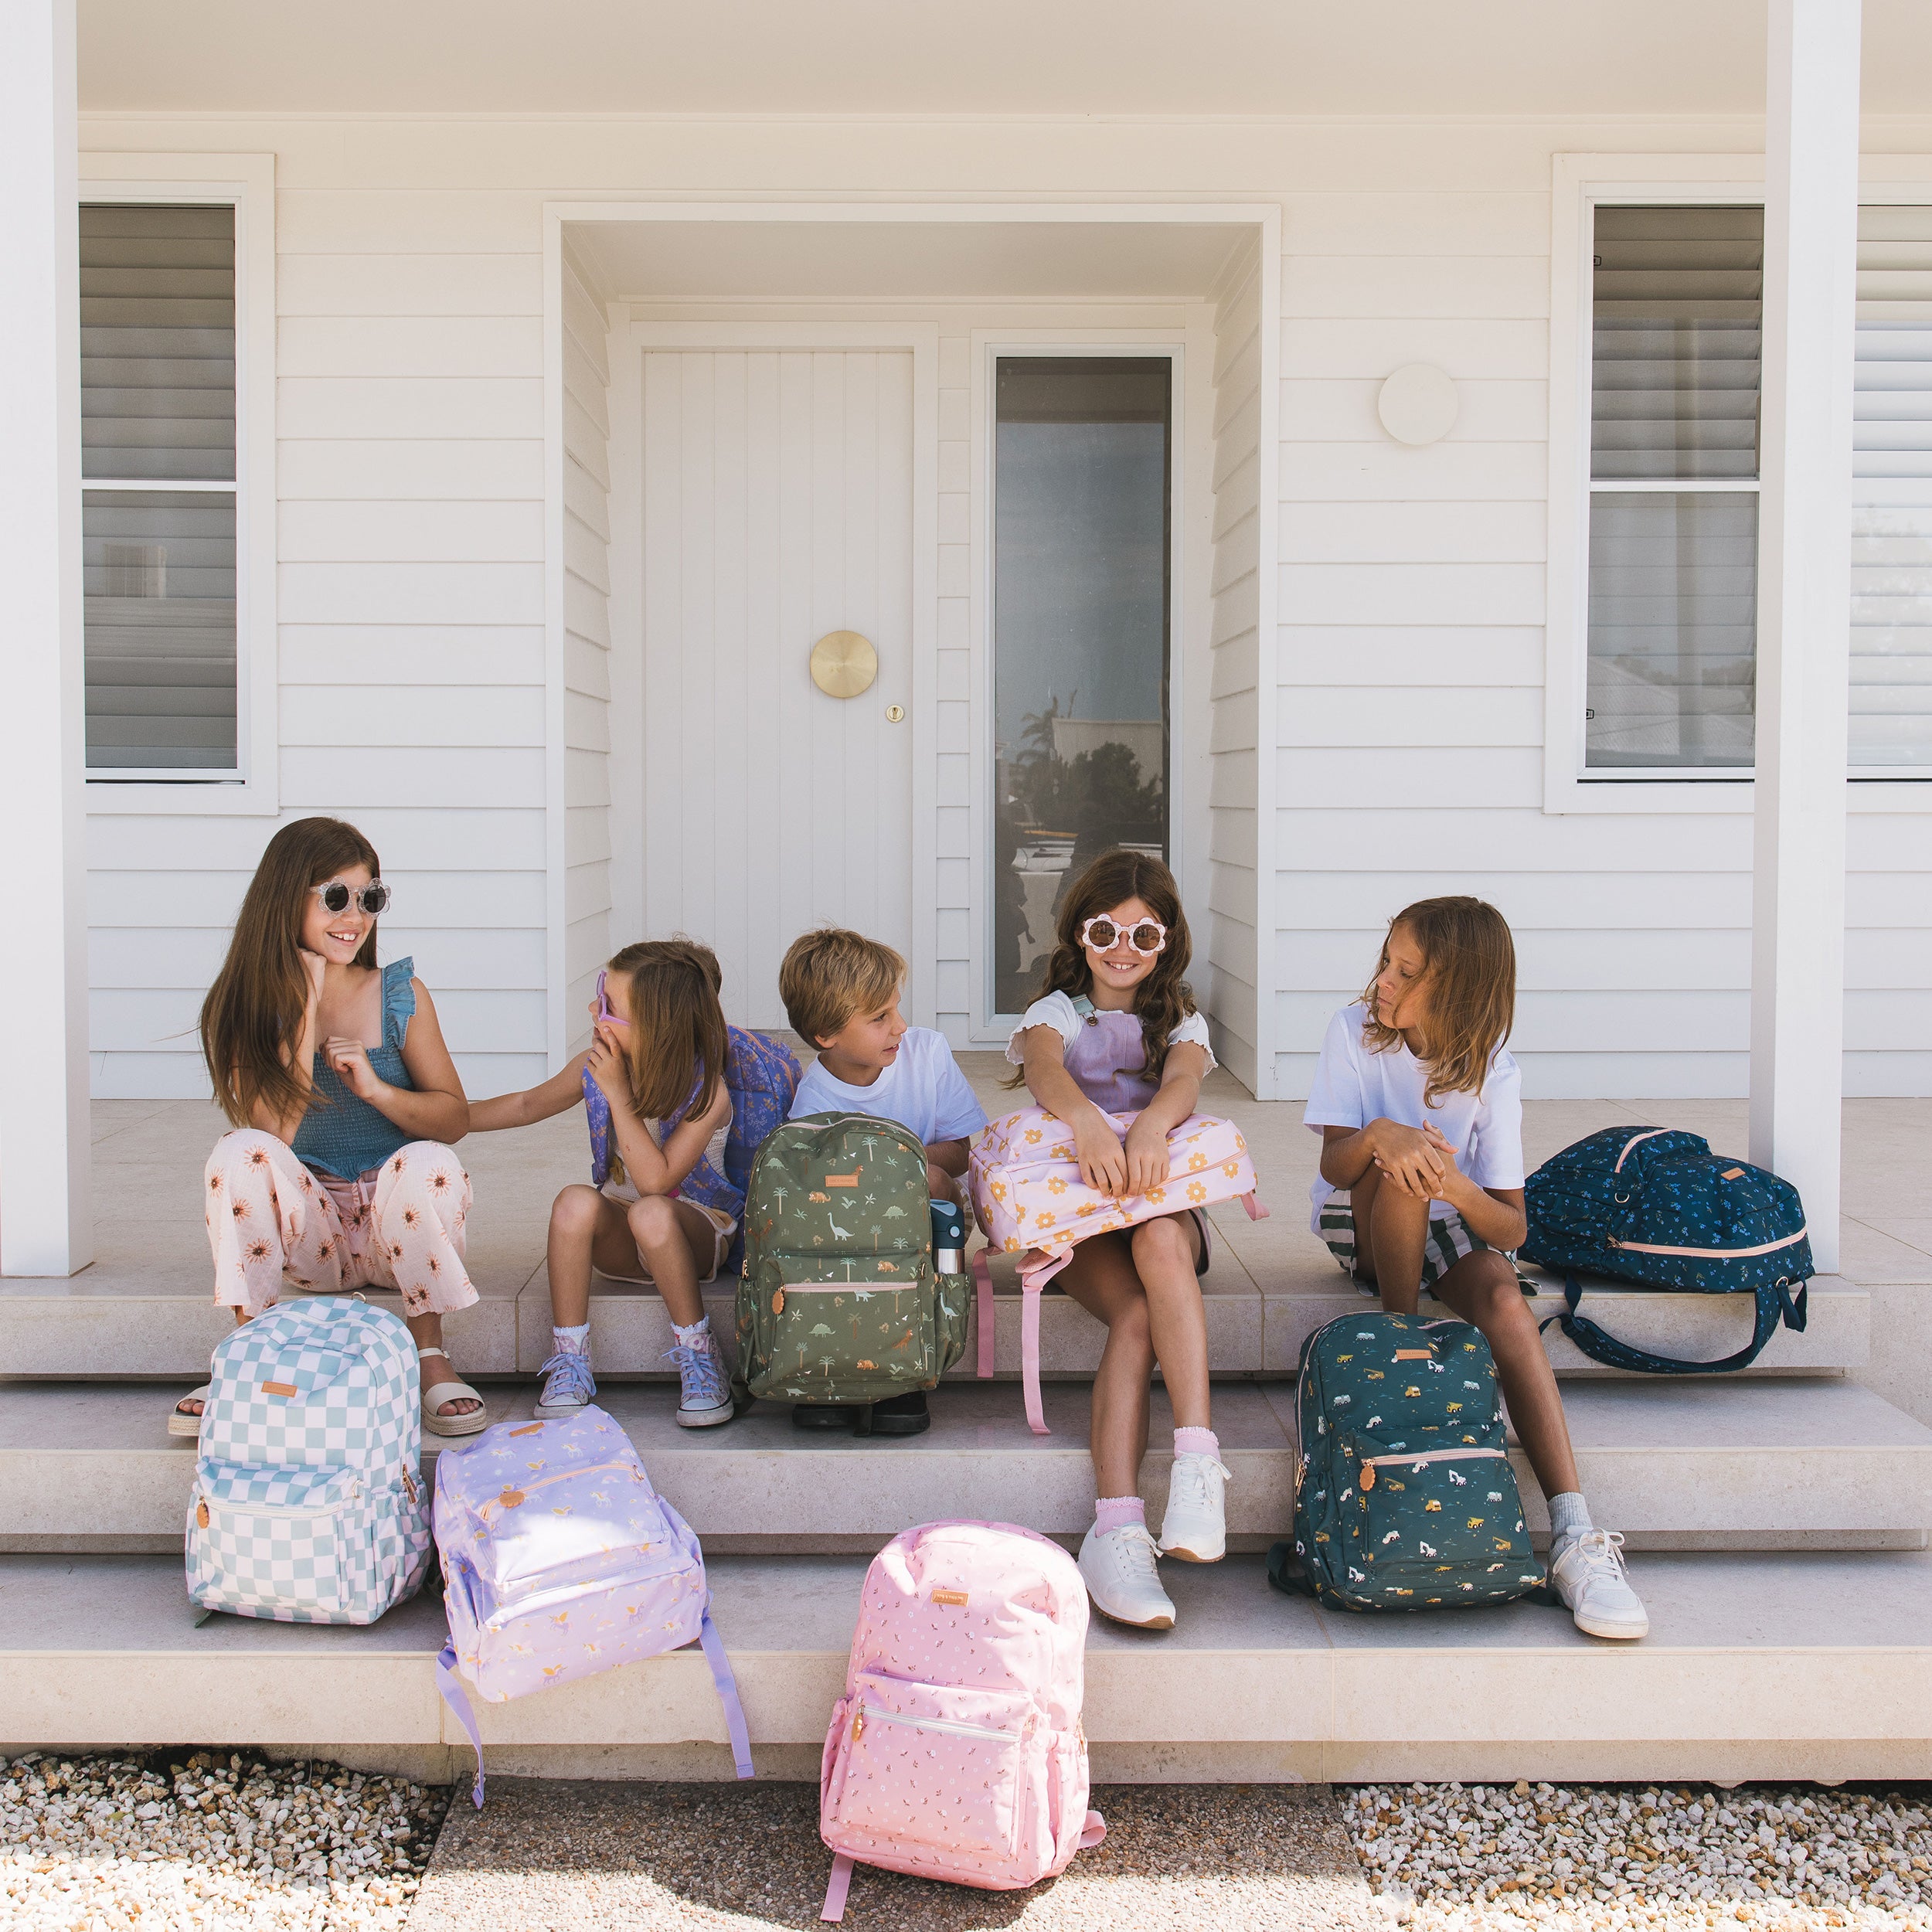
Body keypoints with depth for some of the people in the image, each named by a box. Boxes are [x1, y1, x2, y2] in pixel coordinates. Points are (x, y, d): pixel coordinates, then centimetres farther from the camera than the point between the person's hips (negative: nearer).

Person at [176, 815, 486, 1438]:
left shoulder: (400, 995, -2)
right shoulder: (243, 1009, -2)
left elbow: (456, 1119, -3)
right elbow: (273, 1135, -14)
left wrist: (375, 1088, -21)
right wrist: (305, 1013, -18)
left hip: (399, 1224, 0)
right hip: (308, 1234, 0)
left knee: (429, 1161, -32)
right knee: (239, 1152, -27)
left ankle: (430, 1358, -17)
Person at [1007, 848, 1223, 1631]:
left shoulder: (1179, 1023, 16)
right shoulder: (1056, 1012, 12)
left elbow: (1183, 1081, -10)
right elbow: (1045, 1068, -15)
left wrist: (1150, 1124, -37)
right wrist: (1087, 1122, -40)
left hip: (1165, 1201, 1)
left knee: (1160, 1244, -37)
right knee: (1137, 1315, -32)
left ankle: (1196, 1466, -46)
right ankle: (1117, 1530, -43)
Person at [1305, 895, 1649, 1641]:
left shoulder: (1493, 1073, -12)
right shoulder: (1355, 1031, -11)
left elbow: (1512, 1227, -16)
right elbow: (1334, 1163, -19)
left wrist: (1457, 1188, -38)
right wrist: (1378, 1136, -42)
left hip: (1457, 1226, 0)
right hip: (1361, 1223, 0)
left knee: (1507, 1303, -32)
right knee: (1400, 1168, -34)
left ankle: (1576, 1539, -41)